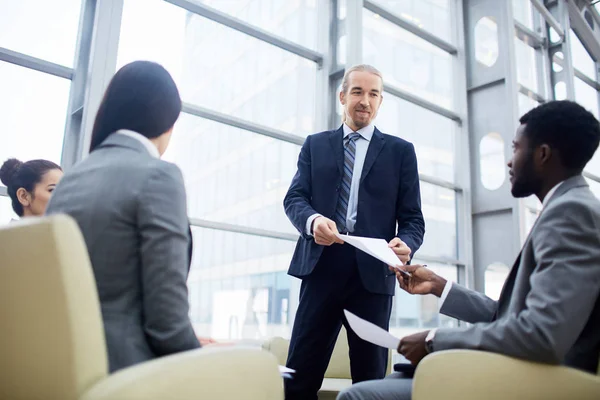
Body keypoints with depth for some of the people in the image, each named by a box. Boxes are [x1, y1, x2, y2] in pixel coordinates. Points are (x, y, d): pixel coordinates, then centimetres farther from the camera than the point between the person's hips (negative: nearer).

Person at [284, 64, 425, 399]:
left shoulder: (400, 151, 11)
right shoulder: (315, 144, 16)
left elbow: (413, 218, 7)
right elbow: (294, 198, 6)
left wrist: (405, 245, -16)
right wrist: (313, 219, -17)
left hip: (372, 271, 0)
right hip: (322, 267, 1)